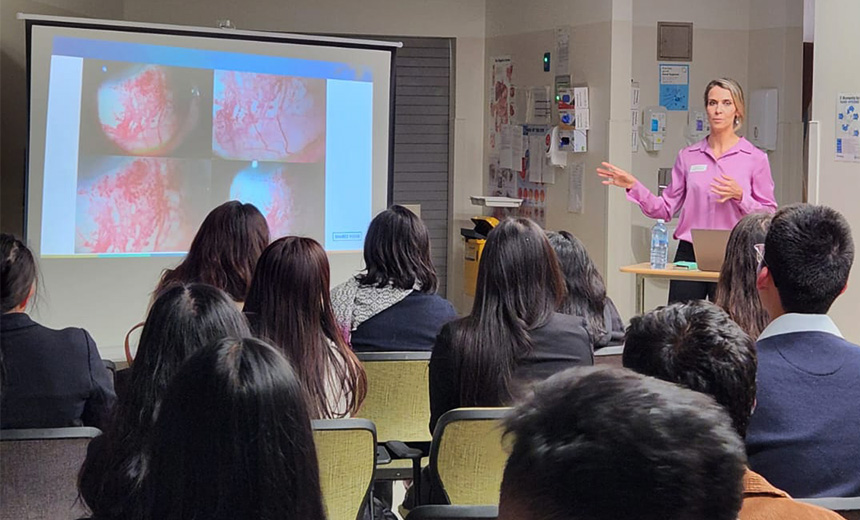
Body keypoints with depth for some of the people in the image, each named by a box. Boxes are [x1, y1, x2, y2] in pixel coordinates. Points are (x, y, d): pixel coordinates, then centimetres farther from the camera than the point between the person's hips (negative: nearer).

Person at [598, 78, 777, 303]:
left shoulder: (755, 158, 1)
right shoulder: (688, 156, 10)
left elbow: (769, 215, -1)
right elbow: (666, 208, 11)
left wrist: (740, 196, -17)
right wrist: (633, 187, 0)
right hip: (689, 255, 2)